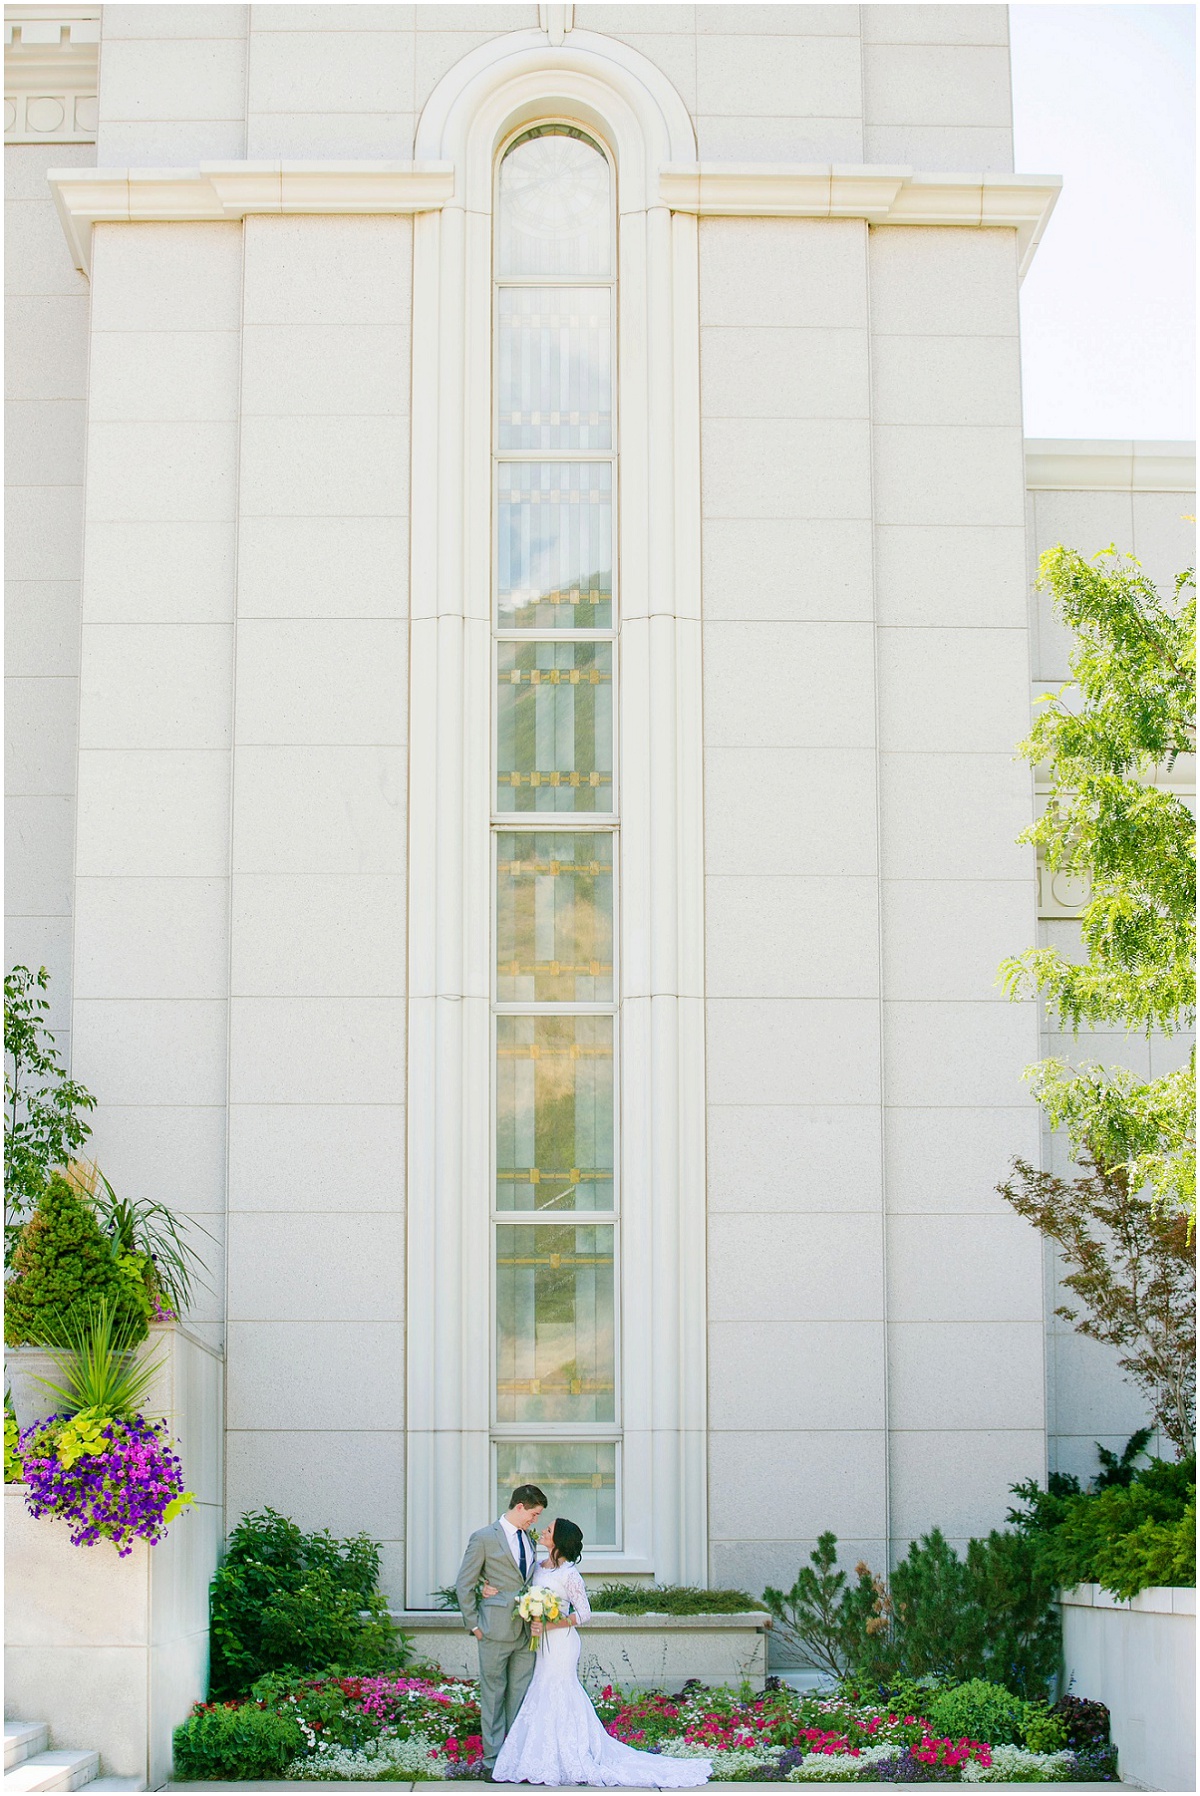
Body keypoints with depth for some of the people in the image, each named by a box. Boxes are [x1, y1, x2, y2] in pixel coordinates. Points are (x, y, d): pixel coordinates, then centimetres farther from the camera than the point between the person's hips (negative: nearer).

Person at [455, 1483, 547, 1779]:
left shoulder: (529, 1539, 14)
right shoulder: (484, 1538, -5)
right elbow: (464, 1584, -3)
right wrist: (474, 1625, -5)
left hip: (526, 1630, 6)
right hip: (496, 1631, -6)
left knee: (521, 1694, 8)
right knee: (494, 1695, 1)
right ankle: (493, 1760, 7)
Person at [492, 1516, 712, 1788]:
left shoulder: (569, 1574, -14)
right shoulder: (540, 1567, 9)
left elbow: (584, 1614, -13)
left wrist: (549, 1625, -20)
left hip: (560, 1641, -8)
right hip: (541, 1641, 8)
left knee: (554, 1696, -4)